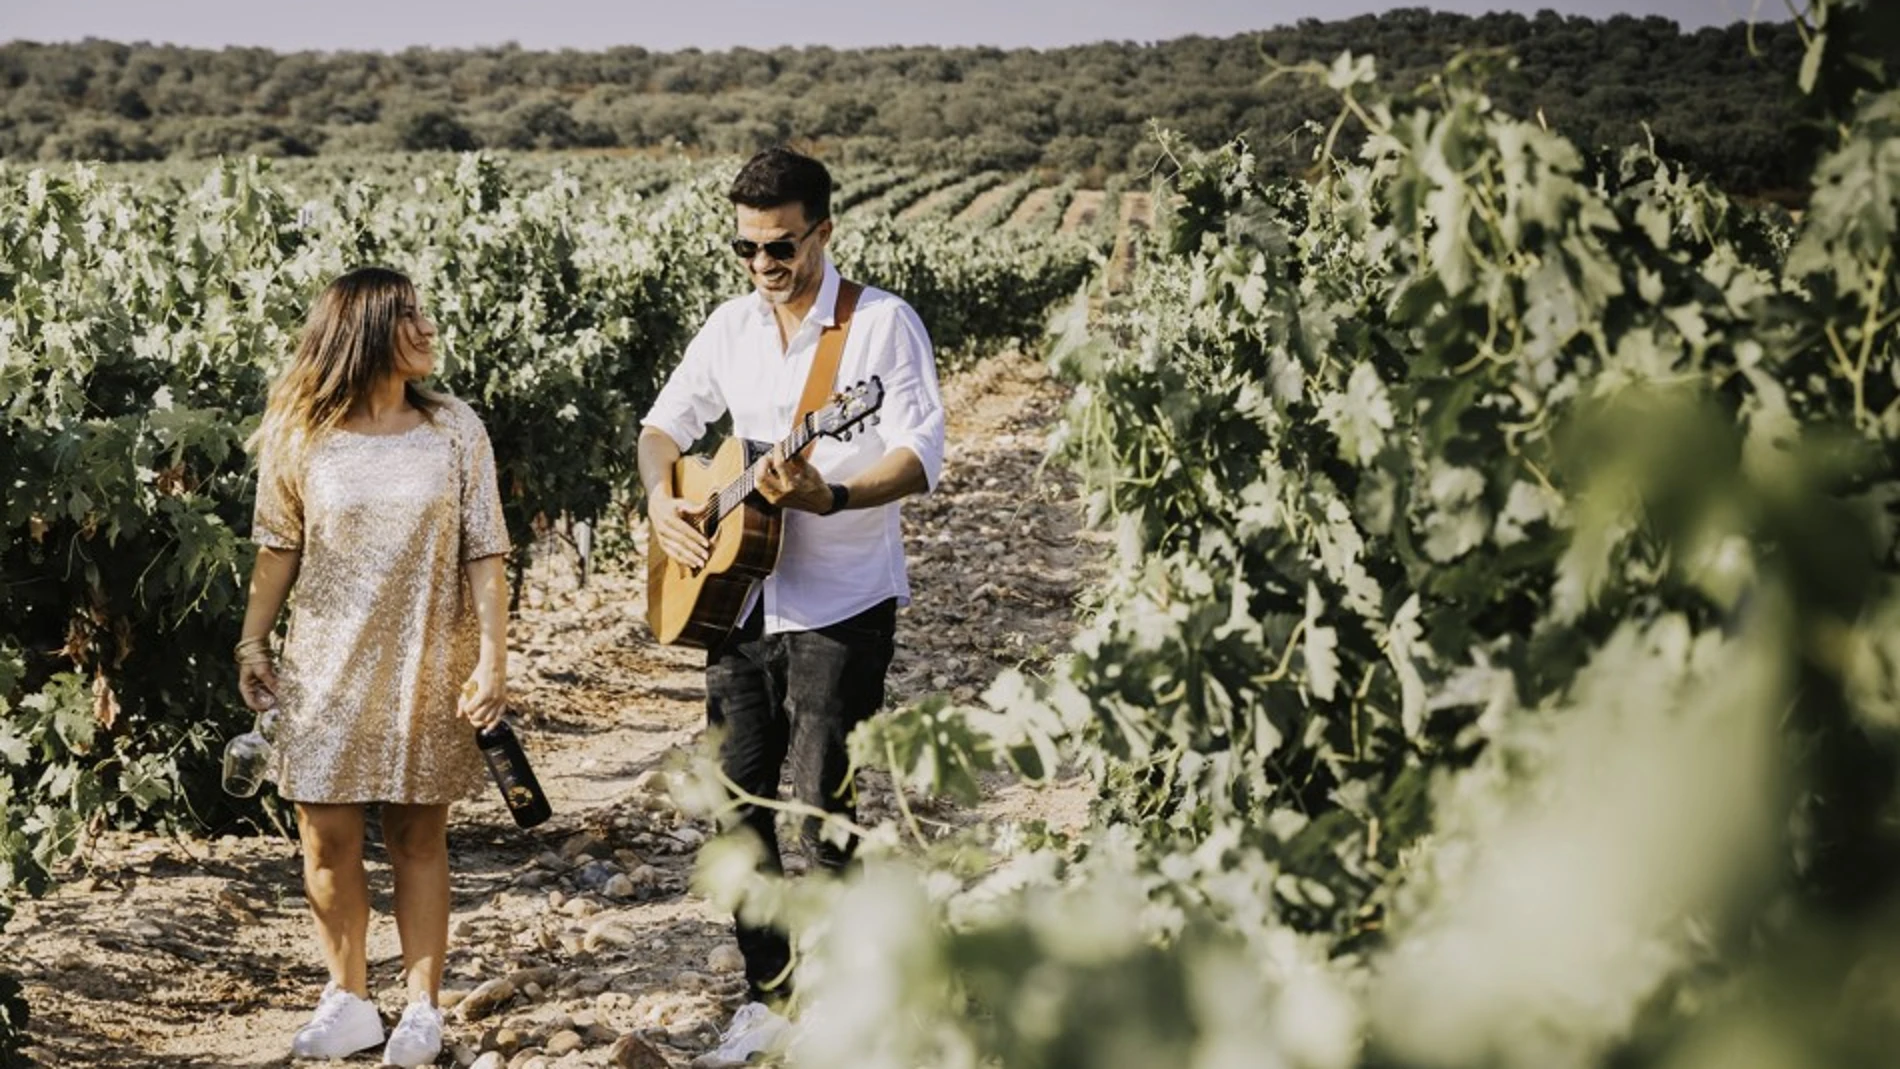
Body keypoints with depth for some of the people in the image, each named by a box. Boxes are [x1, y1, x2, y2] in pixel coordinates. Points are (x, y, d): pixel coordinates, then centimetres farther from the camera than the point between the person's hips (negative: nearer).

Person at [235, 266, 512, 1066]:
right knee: (327, 839, 2)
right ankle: (348, 1002, 16)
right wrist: (253, 643, 4)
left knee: (417, 835, 5)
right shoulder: (301, 438, -2)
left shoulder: (454, 431, -1)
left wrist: (493, 657, -8)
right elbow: (278, 548, 7)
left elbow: (483, 554, -2)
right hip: (327, 669, 1)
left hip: (424, 669, 0)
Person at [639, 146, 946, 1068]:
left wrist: (831, 498, -34)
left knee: (823, 809, -5)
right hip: (738, 599, 6)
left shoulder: (883, 323, -10)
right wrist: (661, 499, -1)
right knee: (736, 801, 9)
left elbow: (921, 457, -18)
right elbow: (667, 421, 19)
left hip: (841, 604, -6)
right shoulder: (732, 326, 8)